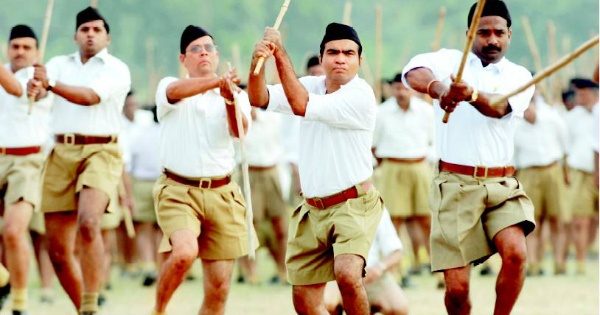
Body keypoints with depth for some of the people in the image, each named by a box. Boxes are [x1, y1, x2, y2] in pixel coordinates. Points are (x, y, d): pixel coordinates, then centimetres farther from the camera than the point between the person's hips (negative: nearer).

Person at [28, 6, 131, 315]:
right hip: (61, 153, 5)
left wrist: (50, 84, -31)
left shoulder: (117, 70, 1)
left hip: (100, 152, -4)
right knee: (58, 250, 3)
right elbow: (38, 83, -7)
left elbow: (90, 96, -18)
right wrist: (35, 86, -32)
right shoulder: (60, 64, 14)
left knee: (88, 223, -28)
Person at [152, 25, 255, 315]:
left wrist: (229, 99, -32)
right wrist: (217, 81, -42)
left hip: (222, 194, 3)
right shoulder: (168, 87, 2)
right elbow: (176, 91, -24)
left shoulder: (236, 96, 9)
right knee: (185, 251, -30)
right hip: (178, 191, -3)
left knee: (218, 288, 1)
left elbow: (239, 131, -12)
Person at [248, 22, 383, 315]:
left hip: (354, 205, -6)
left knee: (347, 274, -31)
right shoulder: (310, 86, 5)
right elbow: (259, 98, -5)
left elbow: (301, 105, -24)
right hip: (312, 210, 7)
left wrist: (280, 53, -20)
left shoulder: (361, 96, -16)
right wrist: (258, 62, -25)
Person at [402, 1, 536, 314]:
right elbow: (414, 72, -18)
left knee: (515, 253, -25)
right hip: (455, 183, -1)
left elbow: (498, 108, -16)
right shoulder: (450, 61, 6)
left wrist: (472, 95, -39)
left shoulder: (519, 76, 8)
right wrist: (440, 90, -41)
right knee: (457, 287, -7)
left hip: (501, 183, 1)